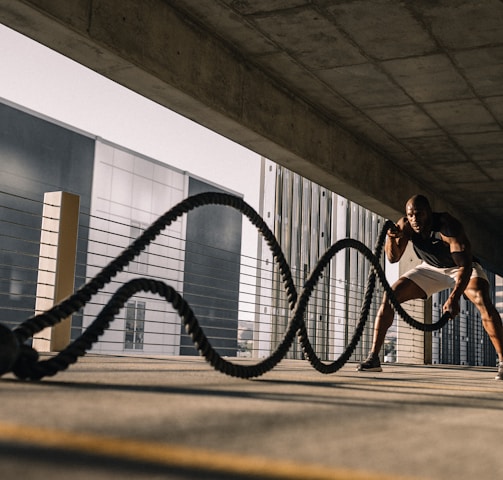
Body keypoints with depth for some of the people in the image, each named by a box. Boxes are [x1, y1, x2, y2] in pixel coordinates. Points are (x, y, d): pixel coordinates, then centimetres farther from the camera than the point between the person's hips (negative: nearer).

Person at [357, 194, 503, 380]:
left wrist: (454, 298, -54)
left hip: (462, 267, -4)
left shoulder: (449, 227, -35)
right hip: (431, 269, 4)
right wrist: (391, 238, -39)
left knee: (483, 302, -32)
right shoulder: (405, 225, -20)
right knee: (389, 297, -11)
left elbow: (465, 265, -40)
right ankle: (373, 358, -7)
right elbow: (393, 258, -17)